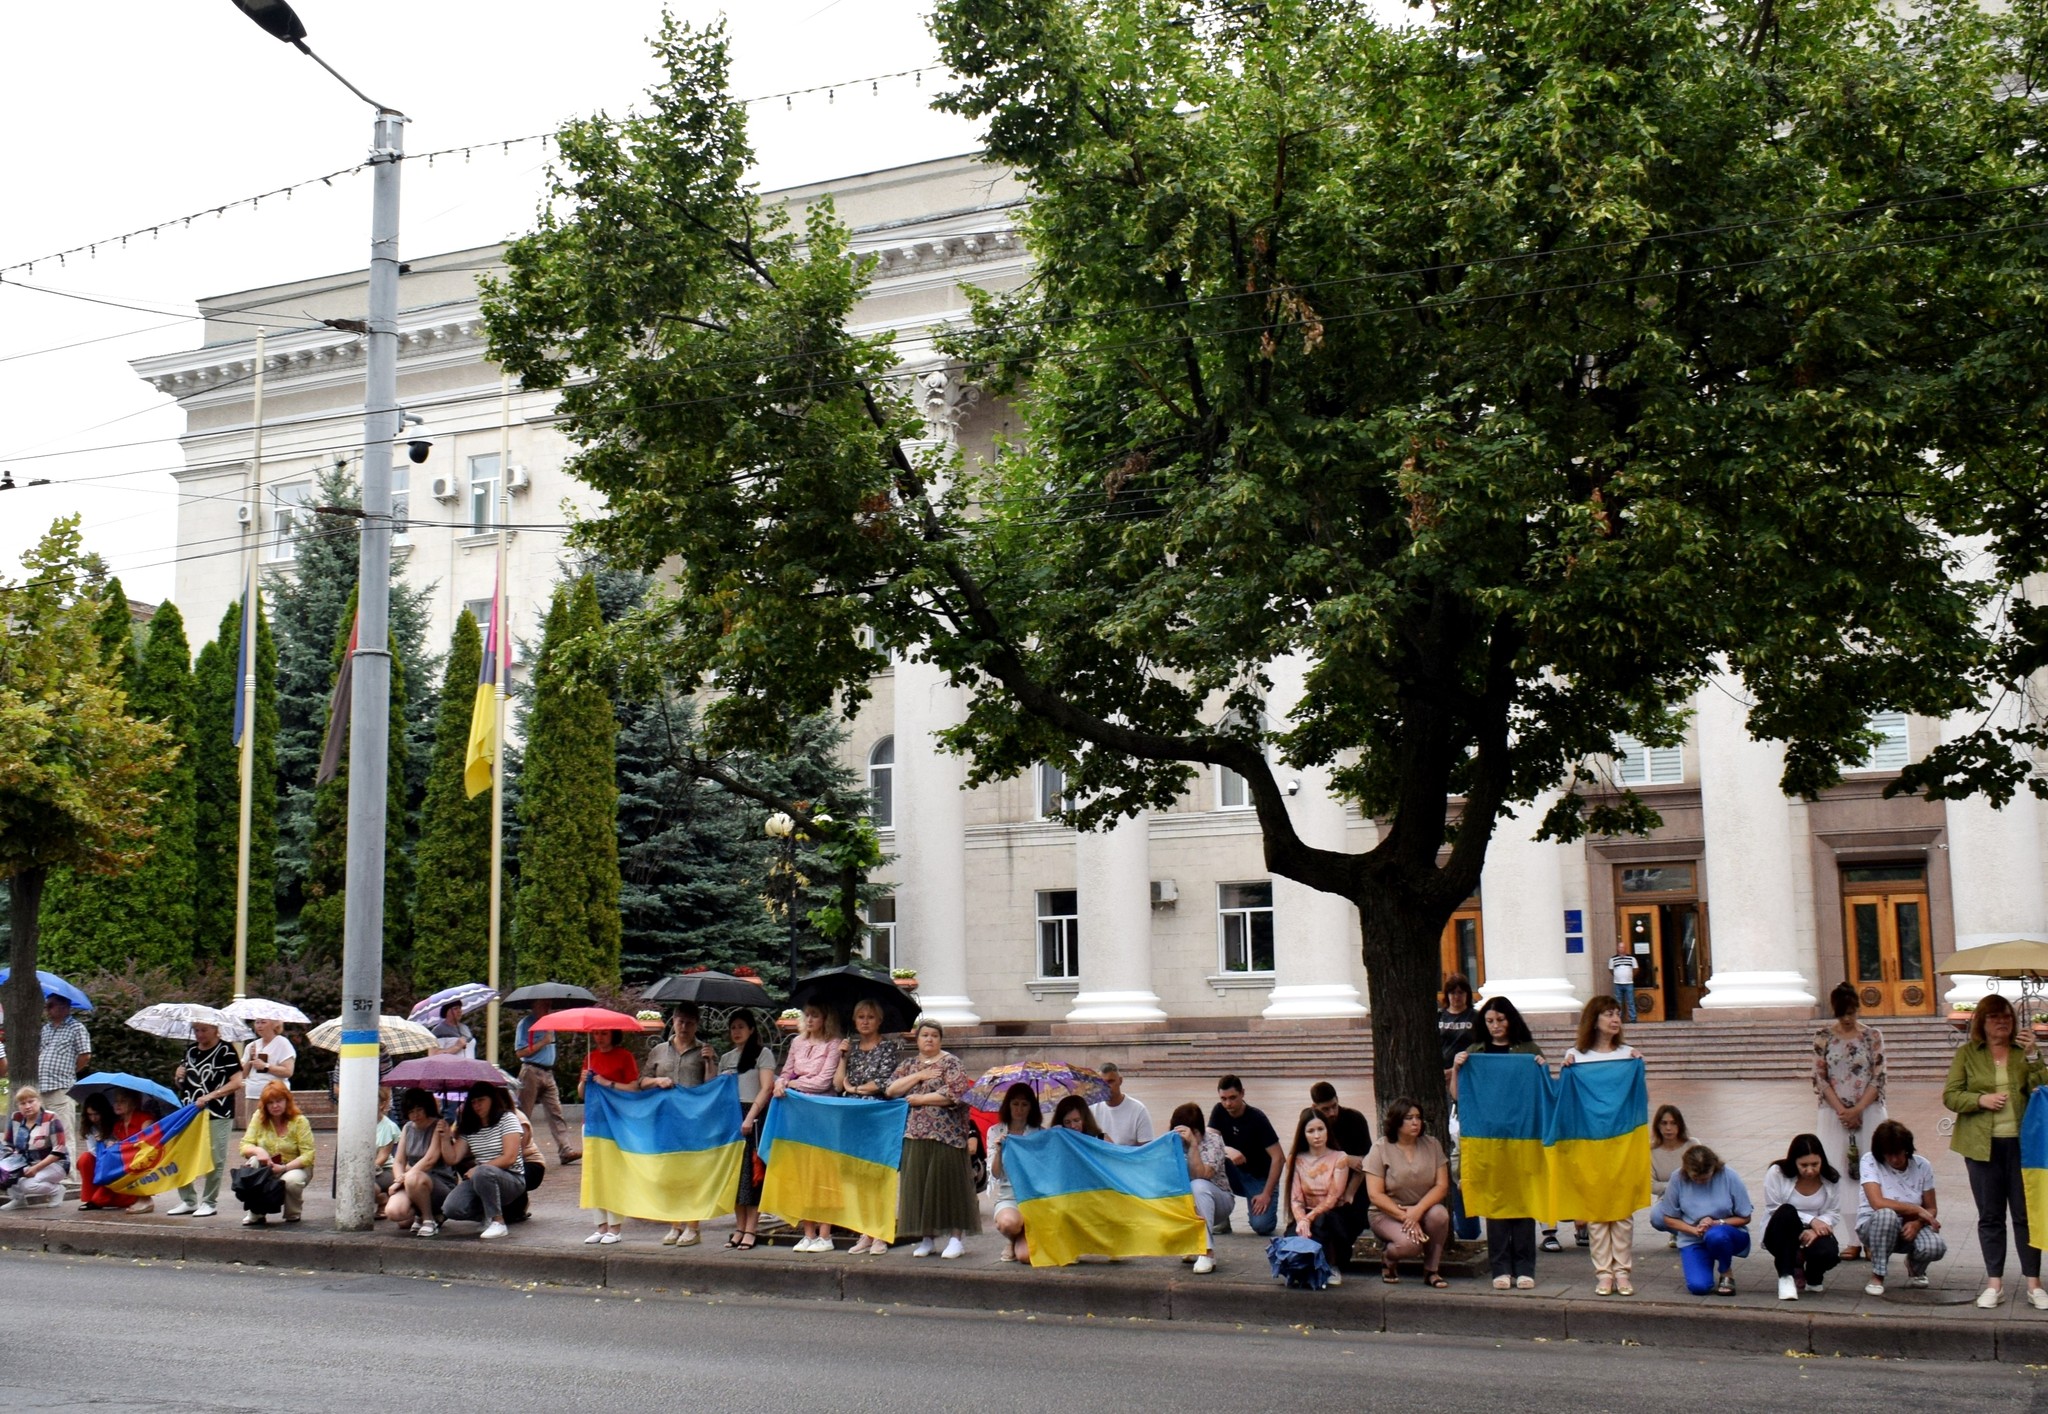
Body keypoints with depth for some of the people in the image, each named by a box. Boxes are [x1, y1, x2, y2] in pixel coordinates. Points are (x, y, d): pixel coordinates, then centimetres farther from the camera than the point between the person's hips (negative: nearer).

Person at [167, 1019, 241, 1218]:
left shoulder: (225, 1050, -6)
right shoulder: (190, 1050, 14)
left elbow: (236, 1081, -14)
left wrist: (210, 1096, -20)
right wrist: (179, 1078, 2)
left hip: (217, 1114, -7)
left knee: (214, 1160, -3)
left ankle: (210, 1203, 7)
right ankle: (188, 1201, 17)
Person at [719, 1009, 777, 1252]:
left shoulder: (763, 1053, 1)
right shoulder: (726, 1058, 19)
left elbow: (766, 1088, -8)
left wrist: (750, 1117, -17)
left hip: (753, 1117, -6)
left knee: (751, 1171, -7)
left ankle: (751, 1229, -5)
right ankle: (739, 1227, 11)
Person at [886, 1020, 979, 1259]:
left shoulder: (950, 1063, 1)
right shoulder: (909, 1065, 16)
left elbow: (955, 1093, -13)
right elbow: (891, 1090, 4)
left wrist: (920, 1099, -8)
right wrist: (919, 1076, -7)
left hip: (945, 1134, -5)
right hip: (915, 1135, 5)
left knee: (947, 1183, -6)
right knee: (918, 1184, 3)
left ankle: (956, 1238, -3)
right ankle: (927, 1237, 11)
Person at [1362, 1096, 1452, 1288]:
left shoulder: (1431, 1145, 1)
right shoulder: (1380, 1149, -7)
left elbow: (1442, 1185, -6)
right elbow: (1375, 1195, -12)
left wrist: (1417, 1210, -22)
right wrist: (1404, 1217, -22)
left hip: (1424, 1209, 3)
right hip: (1388, 1214, -3)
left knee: (1440, 1214, -31)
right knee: (1409, 1244, -33)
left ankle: (1431, 1270, -11)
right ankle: (1388, 1258, 5)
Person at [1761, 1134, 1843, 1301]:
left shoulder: (1831, 1179, -5)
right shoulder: (1776, 1173, -15)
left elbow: (1833, 1213, -4)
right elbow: (1774, 1211, -12)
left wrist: (1815, 1229, -25)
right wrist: (1810, 1220, -20)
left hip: (1814, 1233, 2)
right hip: (1782, 1235, -2)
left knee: (1828, 1253, -32)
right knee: (1787, 1212, -35)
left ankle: (1813, 1278, 9)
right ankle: (1786, 1276, -26)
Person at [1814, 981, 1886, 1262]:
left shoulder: (1872, 1036, 2)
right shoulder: (1823, 1037, 3)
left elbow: (1878, 1078, -1)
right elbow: (1820, 1078, 0)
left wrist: (1857, 1110, -11)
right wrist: (1842, 1111, -10)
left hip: (1869, 1113, 0)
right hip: (1834, 1116, 0)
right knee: (1841, 1175, -1)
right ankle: (1851, 1240, 2)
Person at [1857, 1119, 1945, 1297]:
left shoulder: (1922, 1166, -4)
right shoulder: (1870, 1162, -15)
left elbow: (1931, 1208, 0)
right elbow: (1877, 1203, -26)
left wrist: (1917, 1223, -22)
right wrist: (1917, 1209, -21)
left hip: (1909, 1228, 3)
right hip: (1873, 1226, -3)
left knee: (1936, 1246, -30)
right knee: (1886, 1215, -39)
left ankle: (1914, 1267, 11)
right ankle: (1877, 1276, -18)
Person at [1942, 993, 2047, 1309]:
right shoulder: (1966, 1054, 4)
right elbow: (1950, 1096, 1)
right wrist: (1981, 1099, -16)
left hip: (2021, 1143, 0)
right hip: (1982, 1145, 0)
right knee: (1990, 1216, 6)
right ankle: (1994, 1283, 13)